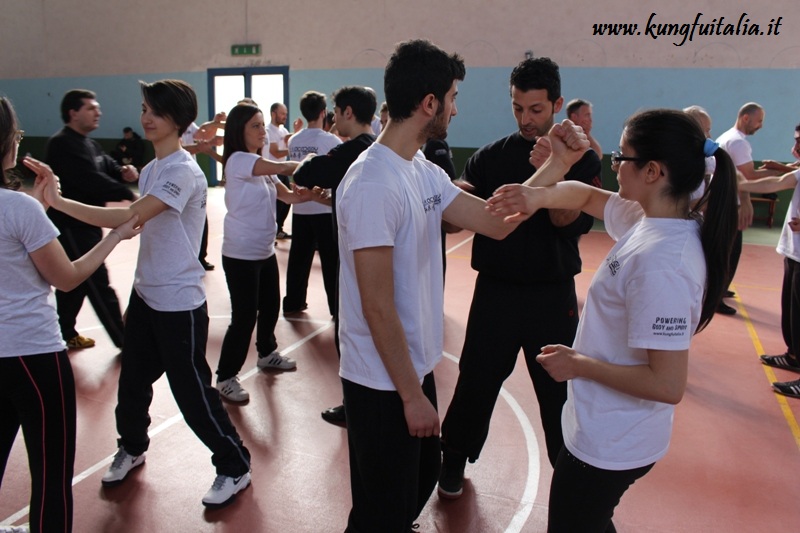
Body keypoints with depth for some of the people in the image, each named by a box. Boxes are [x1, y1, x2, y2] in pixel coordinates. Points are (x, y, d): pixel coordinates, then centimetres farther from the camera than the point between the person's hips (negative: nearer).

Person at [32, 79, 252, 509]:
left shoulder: (183, 172, -20)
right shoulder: (151, 168, 9)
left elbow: (129, 219, -30)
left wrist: (58, 201, -27)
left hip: (179, 303, -8)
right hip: (144, 294, 9)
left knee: (192, 393, 0)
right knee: (132, 381, 20)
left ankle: (234, 468, 18)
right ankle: (131, 449, 44)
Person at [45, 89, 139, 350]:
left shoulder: (88, 143, 15)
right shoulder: (62, 145, -18)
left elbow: (107, 167, 11)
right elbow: (91, 179, -28)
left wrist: (123, 172, -13)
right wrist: (128, 194, -27)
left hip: (85, 223, 10)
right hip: (71, 225, -10)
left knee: (76, 281, 19)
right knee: (98, 285, -5)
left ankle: (66, 334, 33)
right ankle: (124, 340, 2)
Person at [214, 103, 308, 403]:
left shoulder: (261, 166, 12)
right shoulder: (238, 161, -16)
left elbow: (288, 196, 7)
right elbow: (282, 168, -26)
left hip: (265, 251, 9)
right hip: (241, 254, -9)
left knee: (270, 306, 18)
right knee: (244, 316, -6)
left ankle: (267, 354, 41)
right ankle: (226, 377, 8)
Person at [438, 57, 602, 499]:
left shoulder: (581, 159, -1)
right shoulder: (489, 157, 2)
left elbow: (572, 223, -14)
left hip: (552, 295, -1)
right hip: (495, 290, 1)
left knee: (560, 392, 7)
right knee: (475, 382, 9)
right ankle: (453, 462, 33)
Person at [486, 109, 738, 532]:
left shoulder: (660, 264, -31)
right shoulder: (646, 219, -4)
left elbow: (668, 384, -30)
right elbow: (587, 196, 11)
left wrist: (578, 365, -19)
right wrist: (539, 195, -10)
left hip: (609, 445, -8)